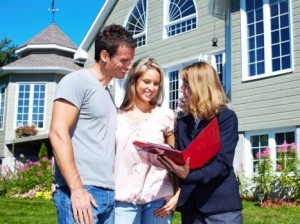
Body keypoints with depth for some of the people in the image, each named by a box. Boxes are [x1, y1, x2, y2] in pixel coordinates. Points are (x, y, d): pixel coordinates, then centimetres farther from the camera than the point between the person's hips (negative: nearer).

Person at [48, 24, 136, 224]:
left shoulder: (108, 94, 20)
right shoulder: (77, 81, -4)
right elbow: (58, 134, -13)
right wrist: (76, 189, -18)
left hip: (109, 193, 8)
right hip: (81, 191, -8)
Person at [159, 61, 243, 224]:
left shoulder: (226, 117, -3)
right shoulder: (182, 123, 14)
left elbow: (222, 163, -13)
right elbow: (178, 161, 12)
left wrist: (189, 175, -28)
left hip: (221, 205, -5)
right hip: (190, 206, 5)